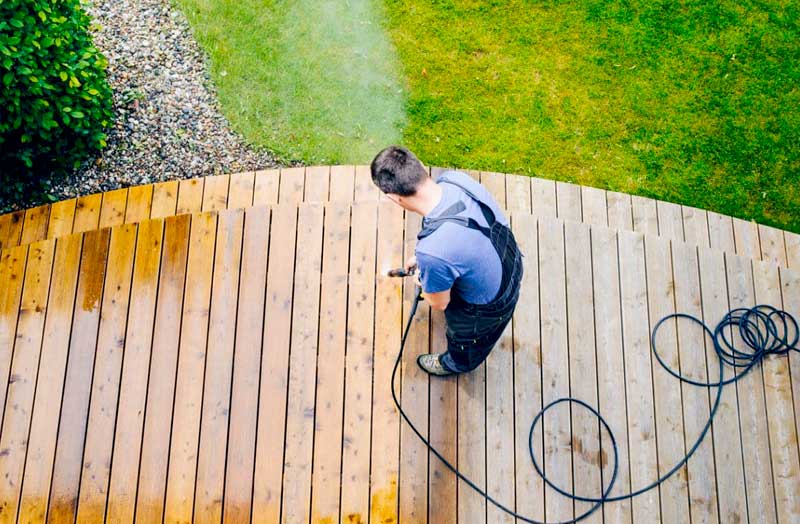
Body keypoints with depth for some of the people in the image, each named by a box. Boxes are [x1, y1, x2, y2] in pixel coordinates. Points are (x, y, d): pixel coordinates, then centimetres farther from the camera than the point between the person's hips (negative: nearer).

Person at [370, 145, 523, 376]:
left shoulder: (433, 252, -45)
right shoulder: (456, 178, -25)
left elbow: (439, 304, -21)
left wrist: (422, 279, 1)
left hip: (490, 306, -5)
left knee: (467, 337, 33)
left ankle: (456, 364, 66)